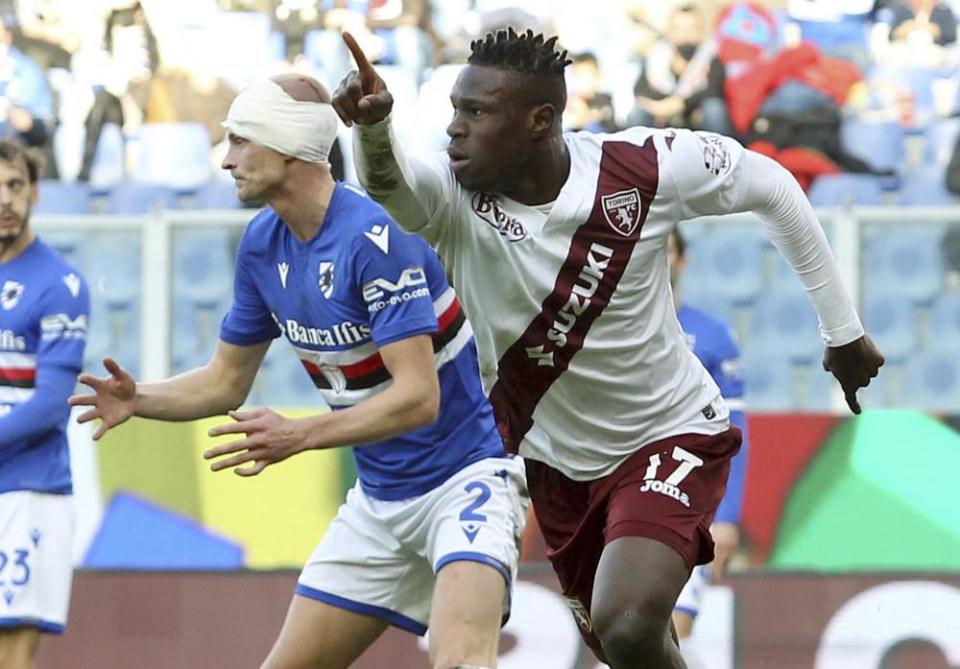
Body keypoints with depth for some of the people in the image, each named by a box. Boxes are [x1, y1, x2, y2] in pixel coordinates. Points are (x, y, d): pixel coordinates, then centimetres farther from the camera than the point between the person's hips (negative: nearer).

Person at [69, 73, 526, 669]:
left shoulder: (374, 236, -23)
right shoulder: (262, 245, 3)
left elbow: (419, 396, -27)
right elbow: (226, 382, 13)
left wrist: (300, 436, -35)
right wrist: (140, 399, -6)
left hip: (462, 479, -8)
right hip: (378, 499, 8)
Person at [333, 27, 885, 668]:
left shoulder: (645, 168, -21)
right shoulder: (453, 195, -20)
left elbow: (770, 186, -4)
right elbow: (390, 186, -44)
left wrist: (842, 329, 3)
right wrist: (372, 126, -67)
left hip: (669, 436, -4)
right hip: (557, 462, 4)